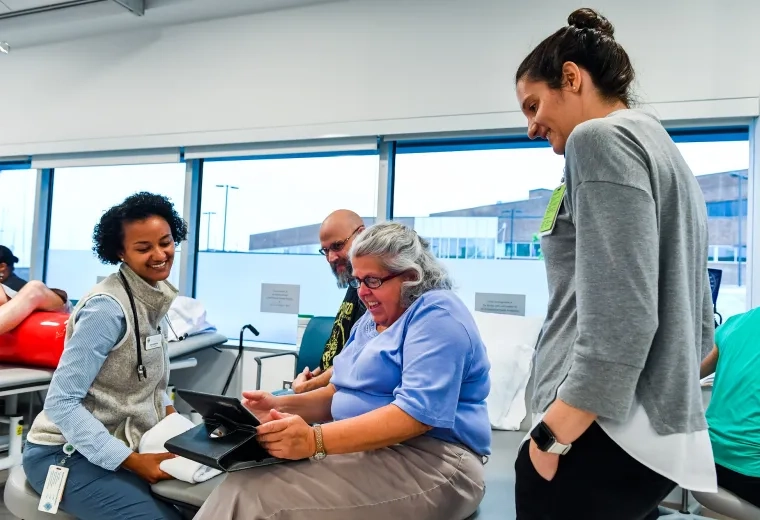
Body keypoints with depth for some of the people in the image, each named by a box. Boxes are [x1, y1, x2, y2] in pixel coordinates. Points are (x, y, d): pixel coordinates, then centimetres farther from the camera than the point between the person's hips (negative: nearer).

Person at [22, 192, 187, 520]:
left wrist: (171, 414, -1)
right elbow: (60, 403, -24)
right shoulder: (108, 307, -23)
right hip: (68, 453, -7)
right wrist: (132, 461, -27)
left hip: (118, 443, 8)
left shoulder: (154, 295, 2)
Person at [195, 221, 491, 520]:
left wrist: (316, 440, -30)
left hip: (427, 461, -8)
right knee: (247, 485, -15)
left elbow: (417, 413, -24)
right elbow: (341, 394, 17)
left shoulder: (437, 314, -12)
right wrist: (281, 406, -1)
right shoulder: (371, 321, 17)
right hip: (365, 450, 8)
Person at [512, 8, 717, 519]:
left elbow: (619, 316, -22)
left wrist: (552, 435, -16)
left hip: (606, 437, -10)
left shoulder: (600, 138, -10)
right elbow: (700, 321, 19)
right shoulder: (663, 148, 19)